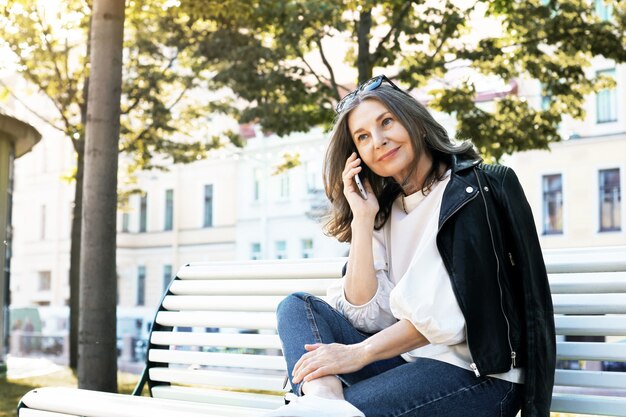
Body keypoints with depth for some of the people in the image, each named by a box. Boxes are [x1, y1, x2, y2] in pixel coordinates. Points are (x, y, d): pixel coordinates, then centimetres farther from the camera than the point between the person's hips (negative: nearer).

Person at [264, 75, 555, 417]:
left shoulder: (473, 189, -5)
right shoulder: (385, 212, 15)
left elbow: (454, 312, -16)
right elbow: (366, 317, 1)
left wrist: (360, 352, -18)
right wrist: (363, 219, -2)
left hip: (478, 374, -8)